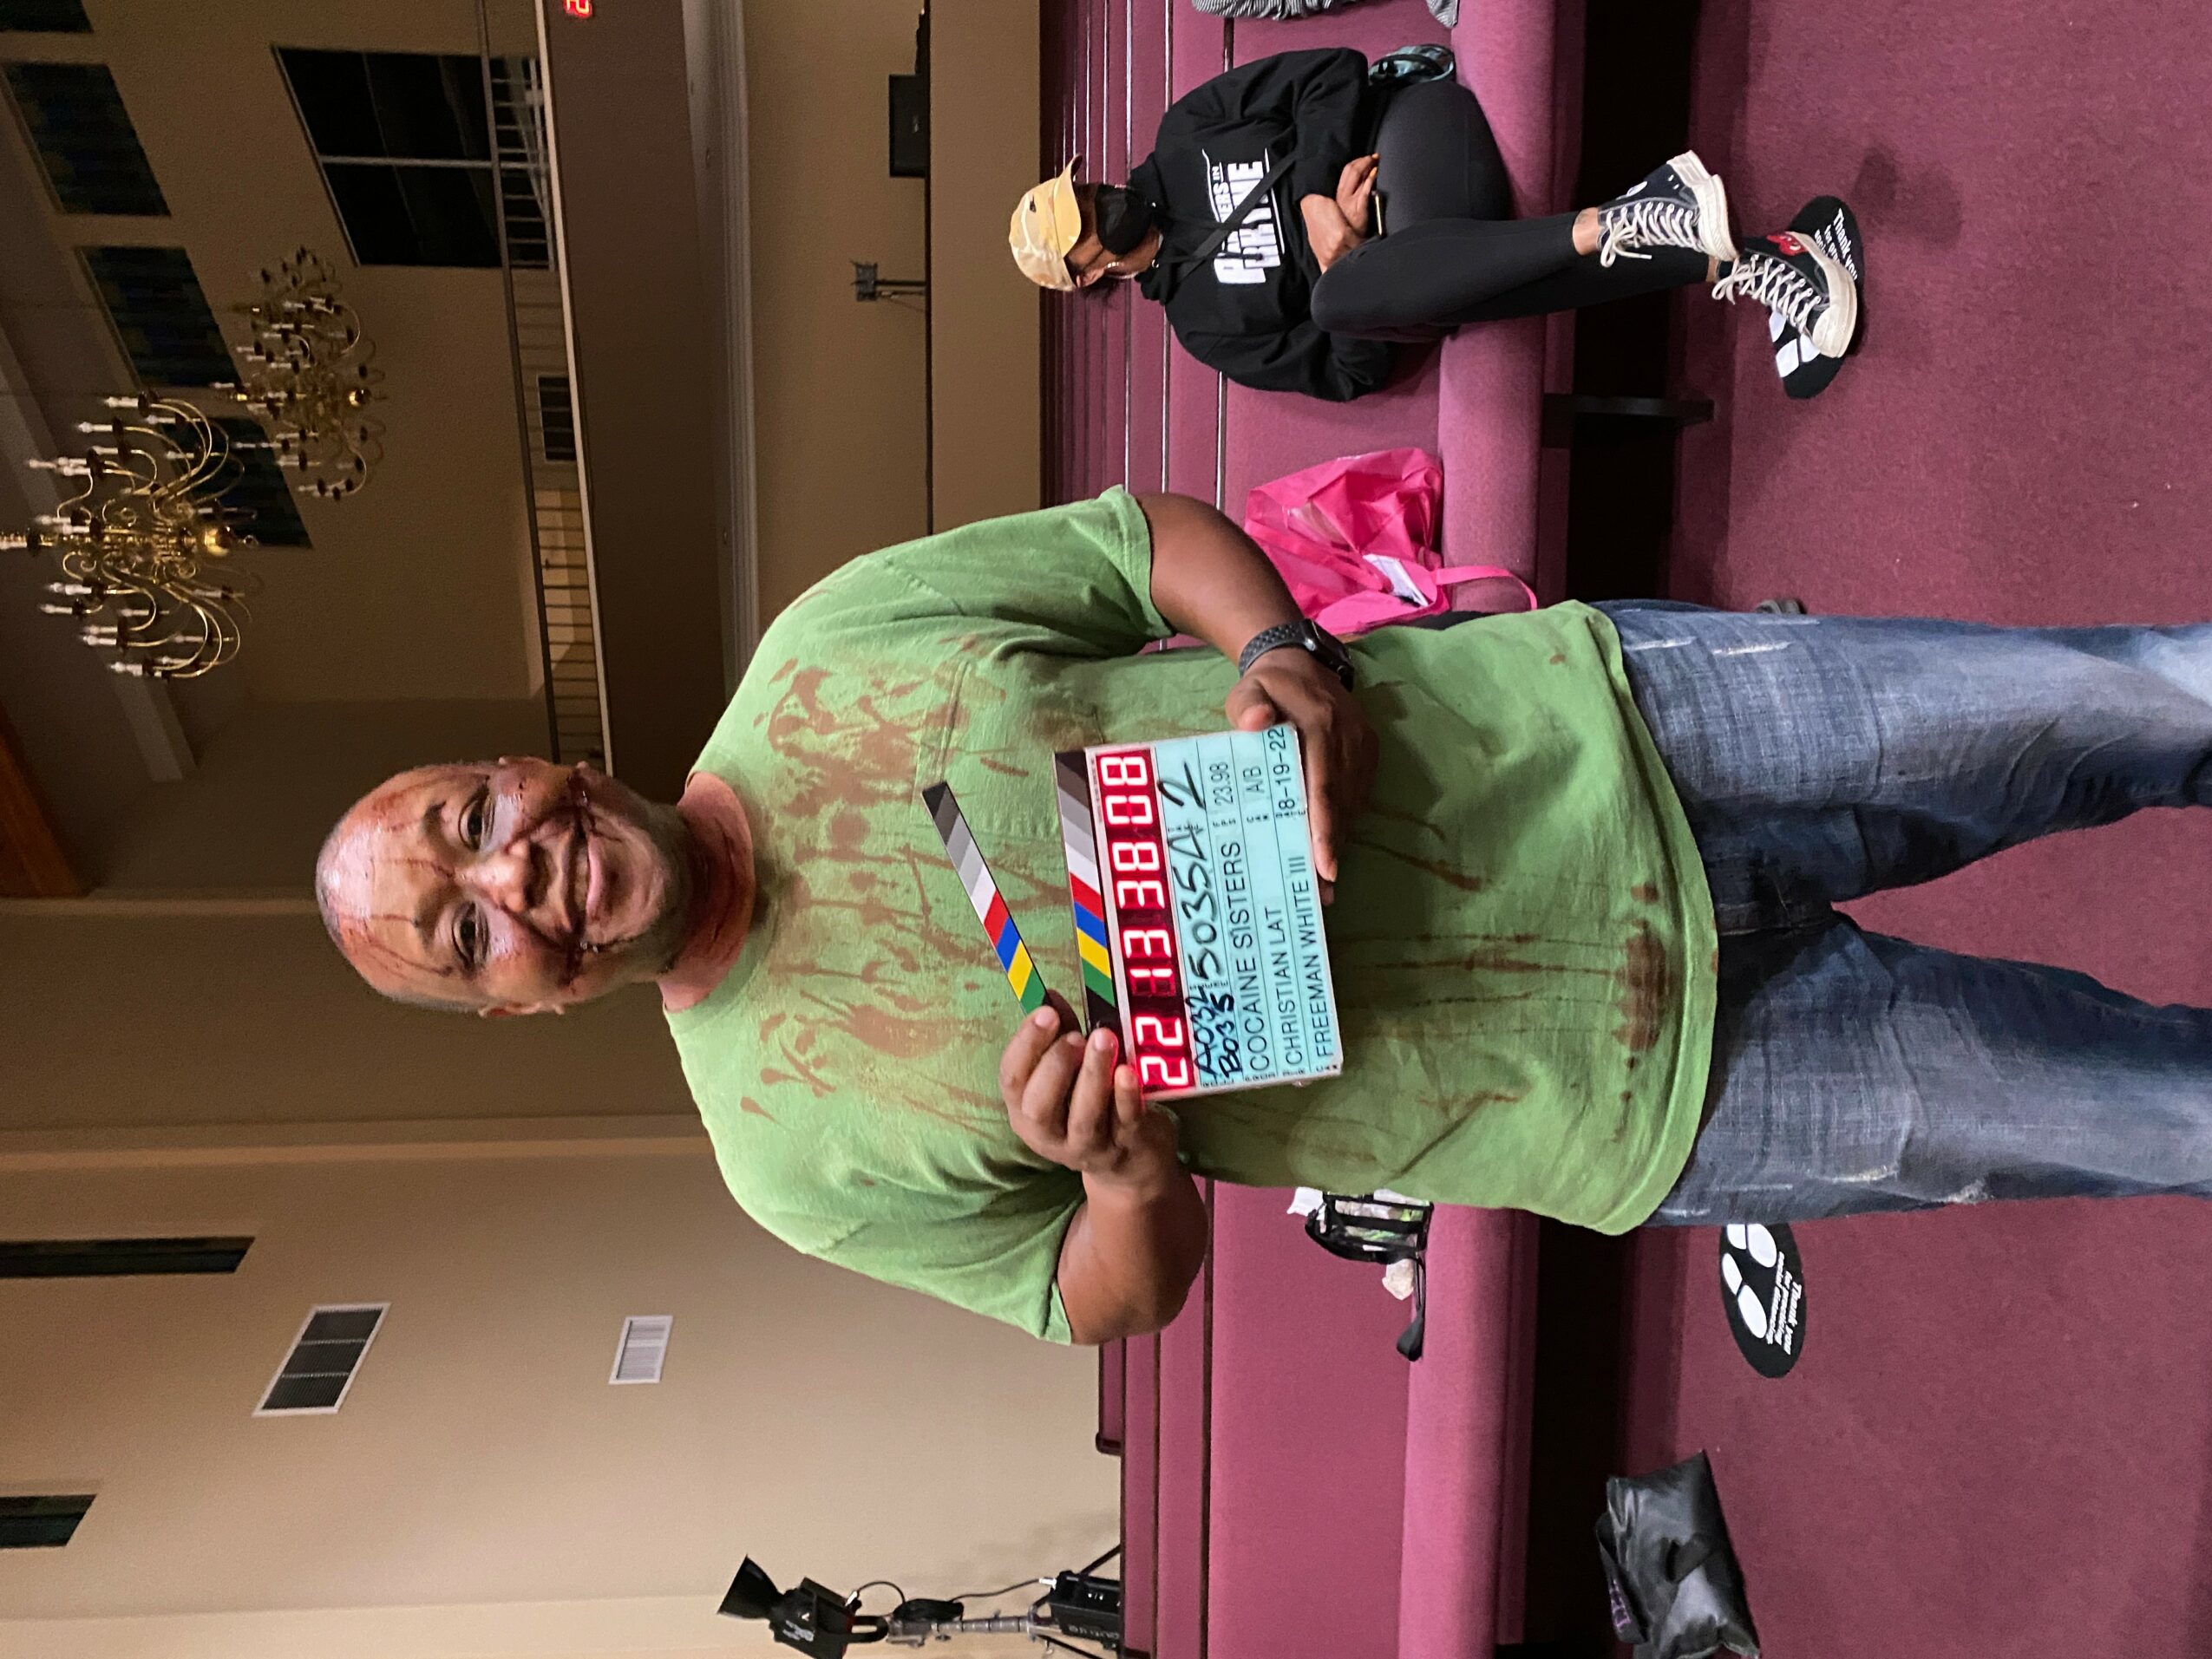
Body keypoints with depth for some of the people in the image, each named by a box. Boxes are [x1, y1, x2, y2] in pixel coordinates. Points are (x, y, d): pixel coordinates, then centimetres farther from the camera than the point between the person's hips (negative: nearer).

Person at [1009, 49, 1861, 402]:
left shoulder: (1179, 141, 14)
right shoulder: (1203, 324, 10)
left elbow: (1328, 72, 3)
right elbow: (1346, 372, 1)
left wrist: (1315, 195, -9)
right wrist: (1338, 239, -13)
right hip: (1421, 257, 2)